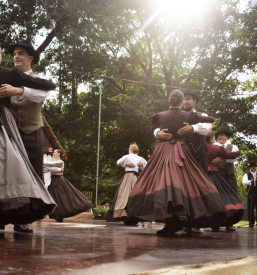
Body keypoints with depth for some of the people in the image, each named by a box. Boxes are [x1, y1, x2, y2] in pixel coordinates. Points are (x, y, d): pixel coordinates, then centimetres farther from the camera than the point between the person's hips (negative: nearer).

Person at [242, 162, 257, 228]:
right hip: (250, 194, -2)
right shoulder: (246, 175, 8)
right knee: (250, 208, -2)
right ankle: (251, 223, 2)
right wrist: (250, 181, -28)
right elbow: (244, 182, -9)